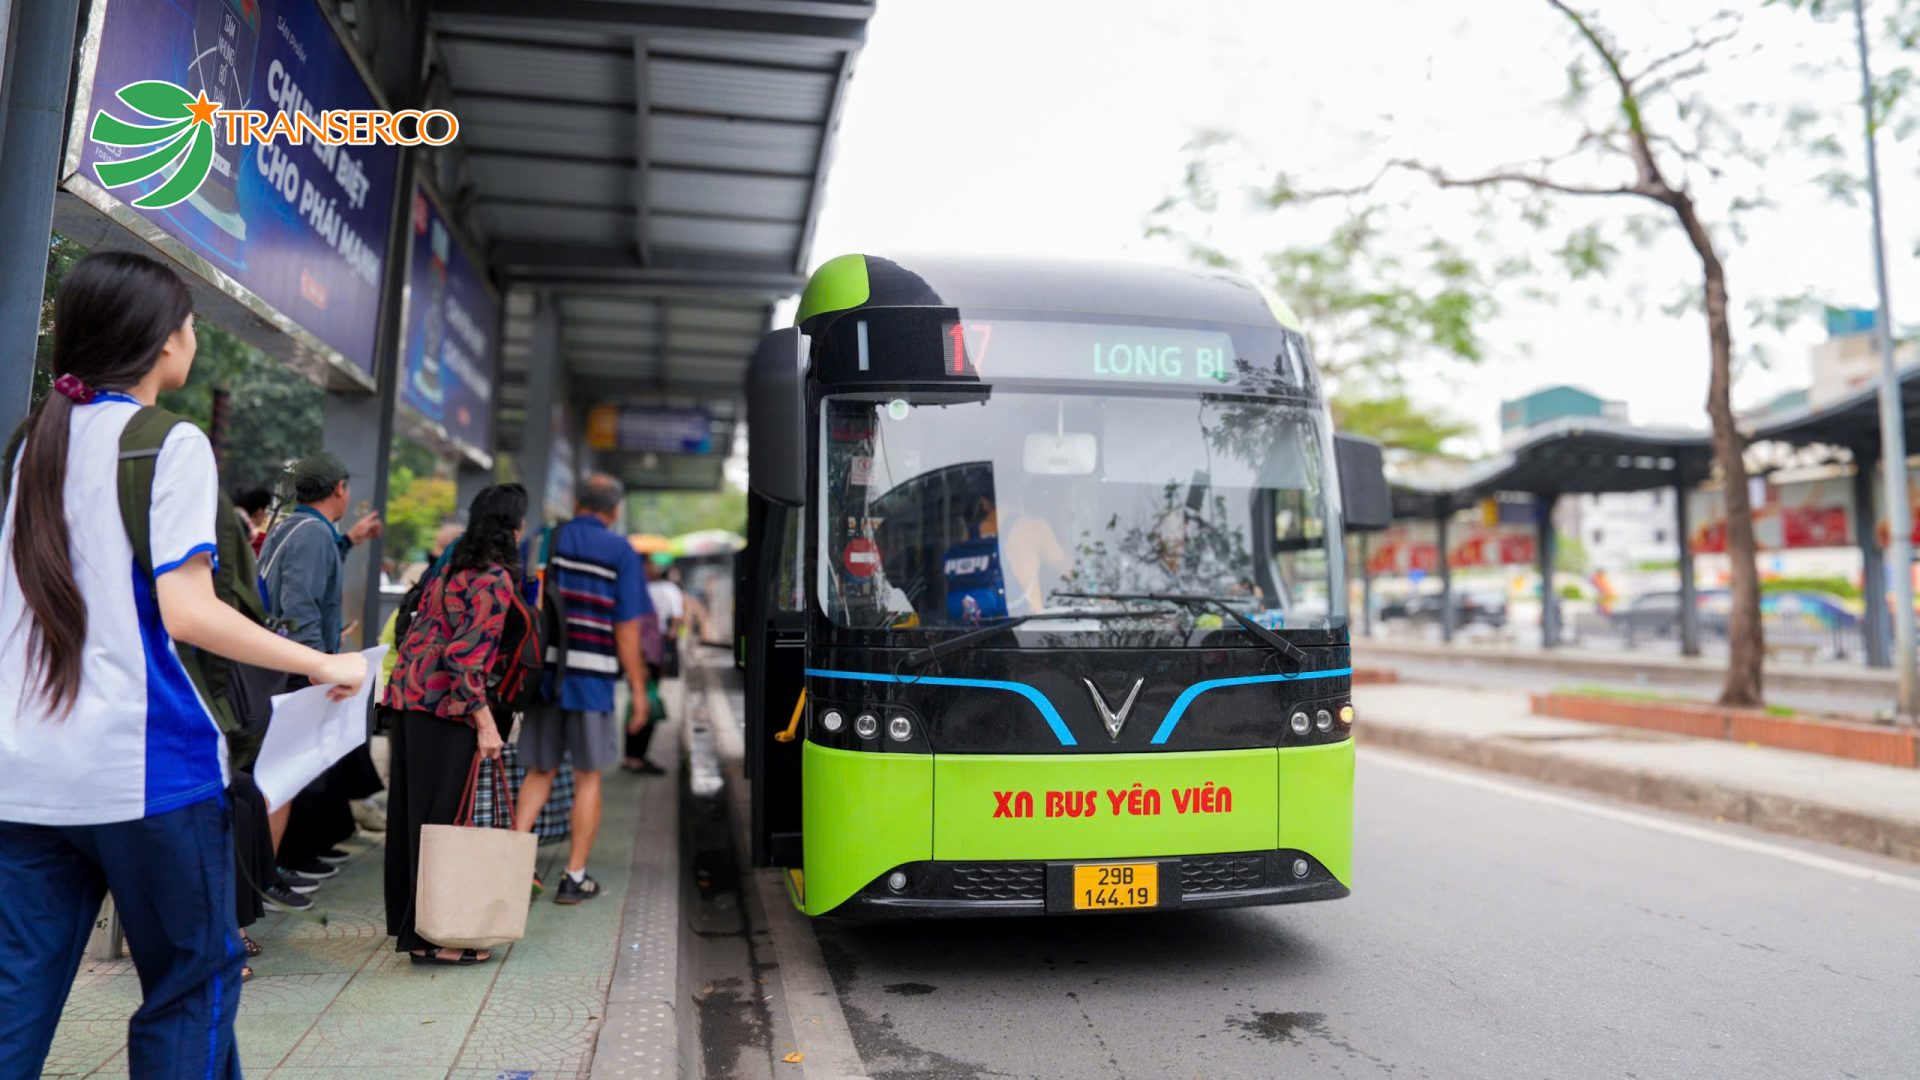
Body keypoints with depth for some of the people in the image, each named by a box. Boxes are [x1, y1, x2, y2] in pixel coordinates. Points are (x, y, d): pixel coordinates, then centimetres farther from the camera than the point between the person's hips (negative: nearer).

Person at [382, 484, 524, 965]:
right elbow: (467, 654, -20)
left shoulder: (454, 568, 14)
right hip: (444, 706, -9)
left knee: (411, 811, 16)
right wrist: (485, 722, -19)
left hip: (409, 695, 9)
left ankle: (406, 918, 29)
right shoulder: (496, 579, -13)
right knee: (440, 817, -2)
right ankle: (430, 935, 5)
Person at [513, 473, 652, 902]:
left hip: (543, 673, 3)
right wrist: (638, 688, -1)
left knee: (540, 772, 17)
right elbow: (627, 629, -7)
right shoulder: (621, 552, -3)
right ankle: (575, 878, 13)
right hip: (592, 678, -3)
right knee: (587, 777, 9)